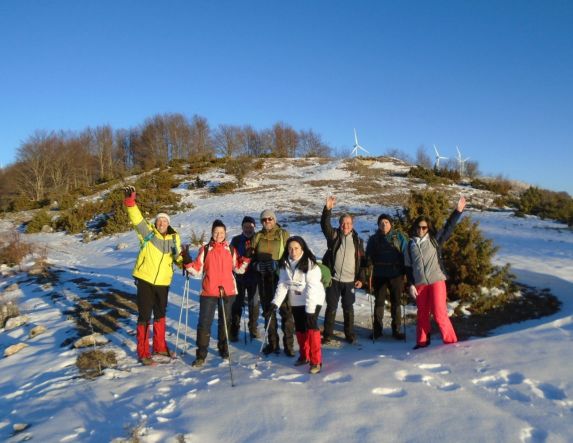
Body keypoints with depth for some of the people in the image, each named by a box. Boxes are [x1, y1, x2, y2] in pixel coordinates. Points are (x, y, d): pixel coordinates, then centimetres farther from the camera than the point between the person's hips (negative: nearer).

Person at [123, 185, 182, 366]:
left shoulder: (174, 238, 5)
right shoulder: (148, 233, -4)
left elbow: (178, 257, 10)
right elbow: (137, 219, -18)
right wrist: (130, 201, -33)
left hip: (163, 282, 4)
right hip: (145, 280, -4)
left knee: (160, 315, 18)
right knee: (144, 316, 1)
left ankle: (159, 346, 34)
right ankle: (143, 353, 12)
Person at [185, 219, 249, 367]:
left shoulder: (231, 250, 6)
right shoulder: (205, 249, 2)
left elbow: (239, 269, 7)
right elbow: (197, 270, 2)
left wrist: (246, 259, -7)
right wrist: (188, 264, -15)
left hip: (227, 291, 2)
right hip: (208, 292, -2)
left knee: (225, 321, 14)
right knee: (204, 322, -3)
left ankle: (223, 348, 31)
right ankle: (201, 355, 6)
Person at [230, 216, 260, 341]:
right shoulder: (236, 240, 1)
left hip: (254, 277, 0)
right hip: (239, 277, 0)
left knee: (254, 303, 11)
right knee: (237, 303, 1)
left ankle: (253, 329, 26)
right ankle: (234, 330, 10)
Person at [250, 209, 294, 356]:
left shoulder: (283, 234, 2)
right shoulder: (258, 236, 11)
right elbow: (253, 256, 15)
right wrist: (256, 265, -5)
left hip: (281, 276, -3)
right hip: (264, 277, 4)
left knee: (285, 310, -4)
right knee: (268, 310, 9)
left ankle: (288, 344, 4)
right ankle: (272, 343, 21)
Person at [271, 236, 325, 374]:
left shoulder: (310, 264, -20)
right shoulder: (285, 264, -3)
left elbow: (312, 288, -23)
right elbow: (282, 284, -2)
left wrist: (310, 310, -27)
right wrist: (276, 302, -14)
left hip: (313, 300, -5)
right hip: (296, 301, 6)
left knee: (311, 326, -17)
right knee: (300, 328, 12)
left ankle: (316, 361, -7)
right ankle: (304, 356, 31)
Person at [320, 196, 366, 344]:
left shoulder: (357, 240, 5)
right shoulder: (334, 235, 0)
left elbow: (362, 261, 8)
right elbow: (324, 225, -19)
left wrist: (360, 278, 1)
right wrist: (328, 209, -33)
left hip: (350, 281, 1)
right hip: (333, 279, -1)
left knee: (348, 308, 11)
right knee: (331, 307, 7)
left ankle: (350, 333, 25)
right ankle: (328, 334, 18)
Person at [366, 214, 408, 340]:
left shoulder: (399, 237, 4)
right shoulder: (373, 239, 7)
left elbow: (405, 255, 3)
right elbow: (368, 257, 7)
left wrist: (404, 272, -5)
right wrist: (370, 268, -6)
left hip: (396, 275, 0)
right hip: (379, 276, 0)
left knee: (396, 303, 7)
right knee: (379, 302, 5)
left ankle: (396, 329, 17)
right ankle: (377, 329, 14)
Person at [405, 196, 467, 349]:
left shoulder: (435, 239, 1)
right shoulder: (411, 245, 7)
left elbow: (448, 228, -10)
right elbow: (408, 267, 8)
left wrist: (458, 211, -21)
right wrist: (410, 285, 2)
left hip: (436, 281, -3)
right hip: (420, 284, 3)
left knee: (439, 314, -9)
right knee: (422, 314, 13)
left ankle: (451, 341, 5)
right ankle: (422, 341, 26)